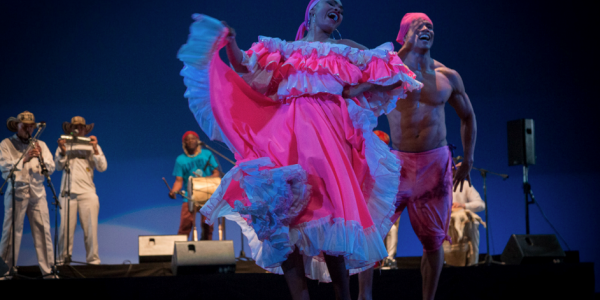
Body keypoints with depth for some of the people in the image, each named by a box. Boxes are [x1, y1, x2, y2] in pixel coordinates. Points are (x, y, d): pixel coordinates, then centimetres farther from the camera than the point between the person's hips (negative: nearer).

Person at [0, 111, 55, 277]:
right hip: (16, 192, -2)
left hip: (37, 193, 3)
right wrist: (24, 159, -15)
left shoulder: (40, 145, 16)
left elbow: (51, 168, 8)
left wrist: (41, 158, -11)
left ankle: (48, 269, 0)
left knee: (43, 230, -2)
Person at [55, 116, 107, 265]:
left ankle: (93, 260, 0)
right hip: (67, 192, 0)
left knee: (90, 229, -4)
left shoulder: (92, 146, 14)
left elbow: (102, 167, 3)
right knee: (65, 228, -4)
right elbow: (59, 166, 4)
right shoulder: (64, 145, 15)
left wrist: (95, 149, -10)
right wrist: (62, 151, -12)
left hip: (87, 193, 0)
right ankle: (63, 259, 3)